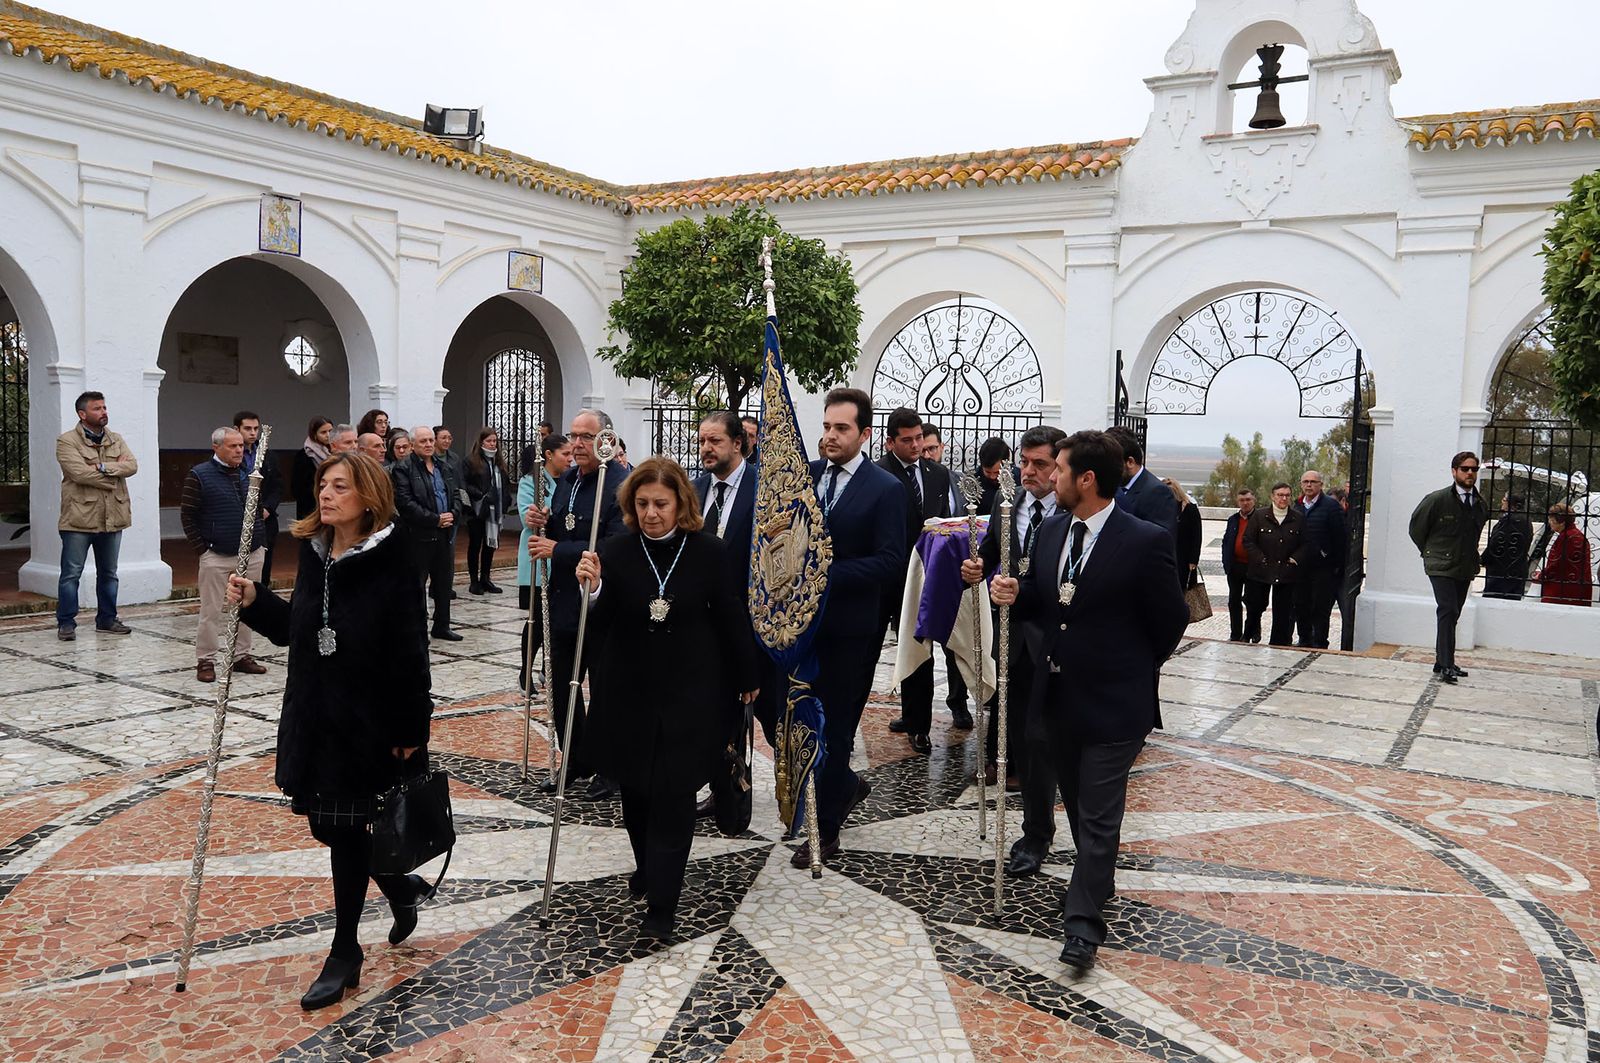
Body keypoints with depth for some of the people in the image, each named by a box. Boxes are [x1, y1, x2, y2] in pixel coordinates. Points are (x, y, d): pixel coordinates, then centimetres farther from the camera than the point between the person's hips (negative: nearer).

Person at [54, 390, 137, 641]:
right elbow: (79, 472, -19)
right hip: (79, 518, -5)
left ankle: (106, 619, 24)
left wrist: (103, 467, -17)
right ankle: (66, 623, 7)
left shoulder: (116, 440, 12)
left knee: (108, 573, 14)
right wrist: (115, 471, -10)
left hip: (112, 518, 5)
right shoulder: (67, 441, -5)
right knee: (71, 573, -1)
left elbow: (132, 465, -4)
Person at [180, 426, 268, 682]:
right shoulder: (199, 475, -5)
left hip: (252, 554, 5)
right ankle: (205, 660, 9)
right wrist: (202, 549, -9)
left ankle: (242, 655, 22)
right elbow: (187, 515, -4)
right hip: (216, 556, -5)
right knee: (211, 611, 0)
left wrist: (259, 540, 12)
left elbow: (262, 506, 21)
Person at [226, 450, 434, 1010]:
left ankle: (344, 955, 20)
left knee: (347, 830, 2)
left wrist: (410, 732, -16)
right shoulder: (313, 552, 6)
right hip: (312, 717, 7)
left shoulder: (392, 564, -16)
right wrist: (254, 602, -2)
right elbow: (293, 629, 15)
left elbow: (409, 655, -16)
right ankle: (404, 889, 40)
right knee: (325, 825, 13)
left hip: (368, 723, -7)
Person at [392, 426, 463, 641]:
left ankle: (442, 626, 24)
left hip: (443, 534, 7)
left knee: (444, 582, 13)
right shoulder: (403, 470, -6)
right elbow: (406, 503, -15)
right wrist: (435, 519, -16)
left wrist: (453, 514, -5)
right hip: (418, 536, -7)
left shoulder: (444, 469, 16)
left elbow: (456, 495, 16)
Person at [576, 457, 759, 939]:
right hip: (629, 690, 2)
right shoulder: (615, 551, -8)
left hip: (690, 690, -2)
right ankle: (648, 866, 38)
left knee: (673, 791, -4)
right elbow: (598, 626, -9)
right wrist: (592, 590, -29)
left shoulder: (707, 551, -9)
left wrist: (747, 677, 9)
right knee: (635, 786, 14)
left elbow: (730, 617, 0)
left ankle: (661, 904, 2)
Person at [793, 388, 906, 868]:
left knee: (835, 727, 5)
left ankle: (825, 830, 19)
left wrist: (827, 573, -21)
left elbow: (891, 561, -14)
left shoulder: (886, 489, -8)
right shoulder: (803, 476, 6)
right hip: (803, 621, 5)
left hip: (849, 629, -5)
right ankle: (846, 785, 38)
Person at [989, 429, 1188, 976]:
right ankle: (1098, 878, 42)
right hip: (1059, 693, 7)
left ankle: (1082, 923, 6)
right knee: (1077, 802, 21)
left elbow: (1171, 620, -7)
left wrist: (1134, 669, 3)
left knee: (1098, 814, -1)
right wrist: (1014, 593, -7)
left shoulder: (1145, 542, -17)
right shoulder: (1052, 531, 3)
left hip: (1113, 700, -7)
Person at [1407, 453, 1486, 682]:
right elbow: (1416, 526, 2)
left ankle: (1443, 663, 18)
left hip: (1465, 569, 5)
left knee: (1452, 615, 10)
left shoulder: (1481, 505, 6)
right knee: (1447, 611, -16)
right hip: (1441, 567, -5)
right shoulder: (1436, 499, -9)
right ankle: (1446, 665, -18)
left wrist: (1471, 556, 16)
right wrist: (1429, 552, 6)